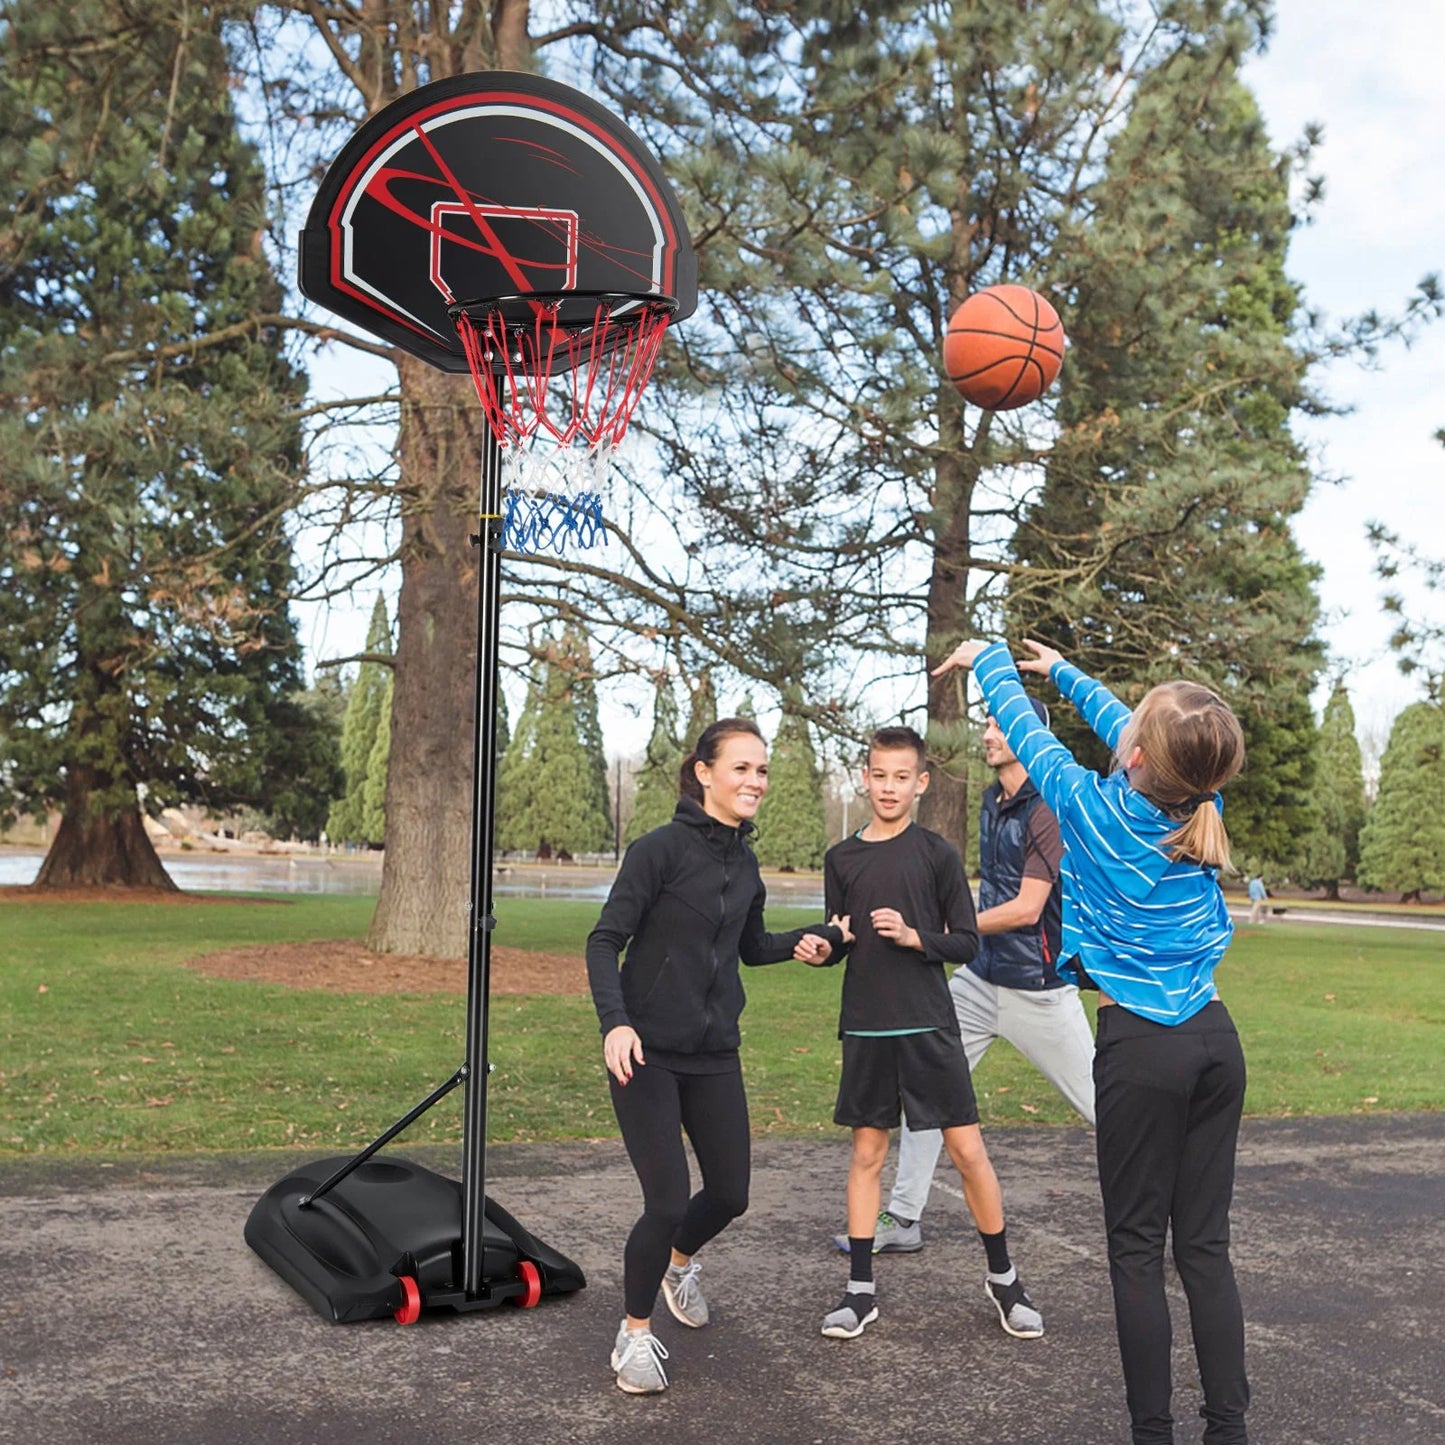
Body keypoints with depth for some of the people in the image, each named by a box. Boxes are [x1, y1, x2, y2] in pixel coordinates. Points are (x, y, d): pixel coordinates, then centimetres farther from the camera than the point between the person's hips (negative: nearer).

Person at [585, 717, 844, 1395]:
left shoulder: (745, 863, 7)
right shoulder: (661, 848, -14)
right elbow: (605, 942, -14)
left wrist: (812, 939, 2)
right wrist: (616, 1021, -28)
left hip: (715, 1054, 6)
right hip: (648, 1052, -6)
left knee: (730, 1194, 11)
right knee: (667, 1203, -8)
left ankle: (679, 1262, 45)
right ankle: (635, 1333, 17)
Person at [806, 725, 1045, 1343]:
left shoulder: (937, 853, -1)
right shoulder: (841, 858, 7)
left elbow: (967, 943, 0)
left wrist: (915, 937, -16)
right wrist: (821, 949, -7)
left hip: (929, 1025, -2)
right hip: (865, 1028, 2)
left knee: (967, 1149, 0)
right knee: (867, 1152, 8)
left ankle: (1002, 1276, 19)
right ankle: (860, 1291, 17)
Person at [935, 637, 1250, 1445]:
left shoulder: (1095, 808, -12)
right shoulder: (1206, 805, 0)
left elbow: (1028, 730, 6)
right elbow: (1128, 732, 18)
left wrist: (989, 659, 24)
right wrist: (1060, 670, 32)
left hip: (1141, 1049, -5)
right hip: (1216, 1038, 5)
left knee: (1138, 1250, 6)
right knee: (1206, 1244, 11)